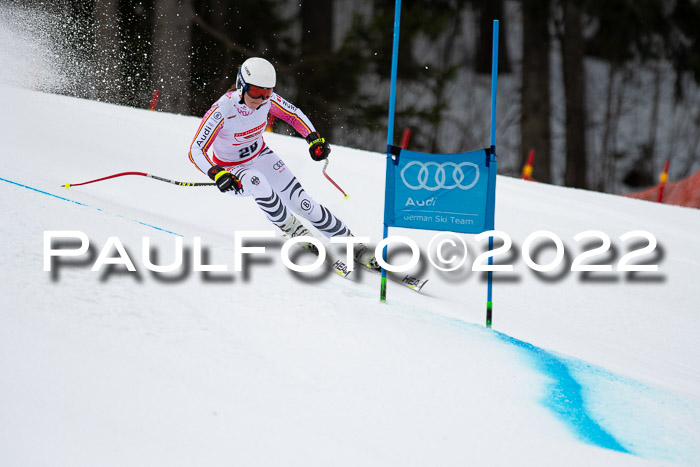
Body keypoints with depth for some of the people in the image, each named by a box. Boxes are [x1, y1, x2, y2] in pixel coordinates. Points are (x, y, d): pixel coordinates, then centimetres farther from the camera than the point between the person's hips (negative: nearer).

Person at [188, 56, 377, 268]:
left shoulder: (267, 100, -18)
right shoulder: (222, 110, -32)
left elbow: (293, 114, 2)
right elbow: (196, 151, -33)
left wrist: (314, 138, -13)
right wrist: (216, 174, -50)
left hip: (260, 156, 4)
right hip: (230, 169, -4)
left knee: (302, 202, -10)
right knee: (257, 182, -38)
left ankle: (352, 245, 0)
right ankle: (295, 232, -17)